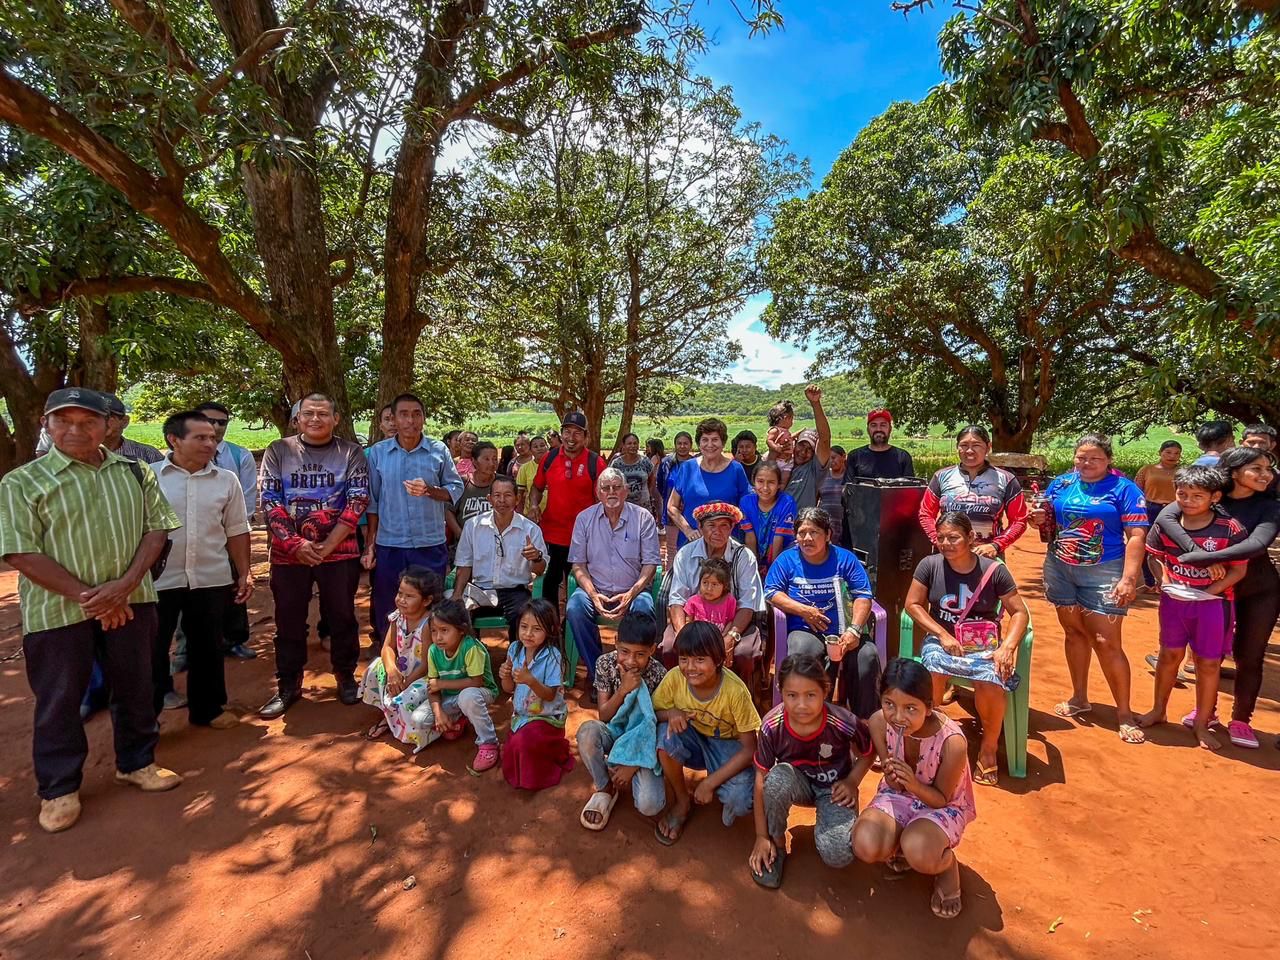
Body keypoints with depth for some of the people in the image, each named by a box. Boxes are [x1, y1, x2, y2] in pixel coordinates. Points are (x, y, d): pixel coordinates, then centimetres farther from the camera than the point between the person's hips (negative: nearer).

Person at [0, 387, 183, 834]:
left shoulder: (134, 473, 3)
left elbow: (156, 528, 1)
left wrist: (126, 584, -13)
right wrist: (87, 596, -16)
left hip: (131, 602, 3)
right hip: (57, 610, -2)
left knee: (135, 687, 14)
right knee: (59, 701, 10)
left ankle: (136, 762, 33)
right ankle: (59, 788, 27)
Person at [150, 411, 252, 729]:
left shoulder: (227, 480, 3)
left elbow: (236, 531, 8)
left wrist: (244, 573, 6)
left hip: (212, 579, 2)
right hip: (159, 579, -2)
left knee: (208, 647, 14)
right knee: (152, 649, 9)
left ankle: (208, 708, 30)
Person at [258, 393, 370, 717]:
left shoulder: (351, 453, 0)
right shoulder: (278, 451, 3)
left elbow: (357, 501, -6)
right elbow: (269, 501, -2)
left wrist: (327, 546, -12)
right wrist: (295, 544, -12)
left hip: (339, 552, -1)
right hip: (288, 553, 1)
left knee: (342, 617, 8)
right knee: (289, 621, 10)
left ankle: (346, 677, 26)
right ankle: (288, 686, 26)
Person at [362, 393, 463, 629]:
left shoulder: (439, 450, -1)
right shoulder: (377, 452, 2)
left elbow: (456, 489, 2)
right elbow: (372, 503, 4)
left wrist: (429, 490, -17)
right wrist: (369, 546, 2)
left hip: (431, 545, -1)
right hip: (389, 546, 1)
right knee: (388, 614, 12)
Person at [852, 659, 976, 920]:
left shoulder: (952, 742, -32)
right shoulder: (879, 723, -23)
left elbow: (941, 799, -15)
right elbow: (894, 786, -7)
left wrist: (915, 785, -37)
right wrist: (893, 778, -33)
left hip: (942, 806, -3)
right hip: (898, 795, 3)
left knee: (918, 853, -34)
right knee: (866, 846, -25)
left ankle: (946, 864, 4)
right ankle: (899, 845, 12)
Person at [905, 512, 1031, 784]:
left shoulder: (994, 570, -6)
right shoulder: (930, 565, -4)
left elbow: (1020, 612, -1)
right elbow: (912, 605, -1)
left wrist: (1007, 647, -16)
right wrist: (943, 635, -11)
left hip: (984, 645, 0)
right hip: (942, 640, 0)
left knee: (992, 683, -30)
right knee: (932, 673, -32)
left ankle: (989, 748, -1)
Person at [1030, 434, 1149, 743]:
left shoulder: (1124, 489, -6)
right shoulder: (1061, 484, 6)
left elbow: (1136, 536, -11)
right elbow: (1048, 520, 18)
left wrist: (1129, 579, -18)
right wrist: (1040, 518, -7)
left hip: (1103, 573, -4)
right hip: (1060, 569, 4)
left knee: (1107, 642, -4)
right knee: (1074, 632, 13)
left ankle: (1124, 713, 10)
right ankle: (1079, 698, 27)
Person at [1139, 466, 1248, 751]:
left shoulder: (1230, 529, -13)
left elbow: (1238, 570, -9)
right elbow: (1154, 556, 6)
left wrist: (1210, 591, -20)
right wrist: (1164, 580, -10)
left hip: (1213, 602, -2)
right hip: (1174, 599, 2)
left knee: (1208, 663, 7)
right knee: (1170, 654, 14)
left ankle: (1201, 723, 22)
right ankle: (1158, 710, 29)